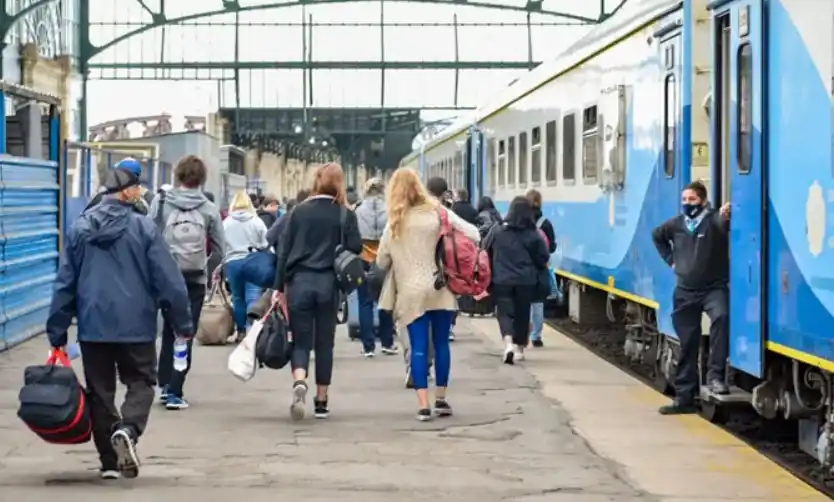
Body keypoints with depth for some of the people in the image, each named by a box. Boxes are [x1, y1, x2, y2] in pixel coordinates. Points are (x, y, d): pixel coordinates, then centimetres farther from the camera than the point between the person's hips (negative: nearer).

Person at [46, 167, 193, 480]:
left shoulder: (80, 228, 2)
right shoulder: (143, 228, -7)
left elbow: (65, 283, 3)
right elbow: (168, 280, -7)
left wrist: (57, 333, 8)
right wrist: (183, 324, 2)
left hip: (92, 326, 3)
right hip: (136, 325, -3)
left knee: (100, 390, 12)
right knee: (140, 383, 10)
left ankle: (109, 460, 10)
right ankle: (128, 430, -19)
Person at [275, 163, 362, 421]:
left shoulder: (299, 211, 3)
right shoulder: (346, 215, -2)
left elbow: (284, 250, 2)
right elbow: (355, 249, -6)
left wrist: (280, 287, 7)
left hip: (299, 282, 0)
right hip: (328, 284, 0)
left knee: (301, 341, 4)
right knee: (324, 342, 11)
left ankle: (299, 383, -24)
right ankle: (321, 401, 15)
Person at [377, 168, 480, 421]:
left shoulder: (394, 223, 1)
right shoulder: (438, 213, -1)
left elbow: (382, 262, 7)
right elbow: (474, 235, -3)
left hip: (411, 293, 0)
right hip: (440, 288, 0)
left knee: (418, 346, -1)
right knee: (441, 343, 11)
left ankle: (424, 405, -8)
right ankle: (441, 399, 16)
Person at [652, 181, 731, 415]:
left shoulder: (714, 220, -10)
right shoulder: (676, 224, 6)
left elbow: (722, 225, -34)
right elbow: (657, 236, 26)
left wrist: (726, 217, -56)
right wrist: (670, 259, 16)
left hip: (714, 288, -5)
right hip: (685, 292, 5)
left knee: (721, 317, -35)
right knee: (687, 344, 10)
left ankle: (715, 375, -29)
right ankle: (684, 397, 19)